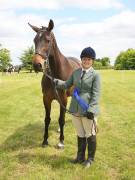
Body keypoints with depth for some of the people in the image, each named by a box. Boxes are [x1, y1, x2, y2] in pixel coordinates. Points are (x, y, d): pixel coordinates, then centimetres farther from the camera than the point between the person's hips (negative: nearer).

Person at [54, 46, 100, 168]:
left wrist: (91, 109, -21)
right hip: (76, 109, 5)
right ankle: (80, 157, 36)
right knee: (80, 135, 19)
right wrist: (57, 82, -4)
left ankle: (90, 159, 29)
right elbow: (67, 85, 14)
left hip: (88, 111, -5)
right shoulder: (76, 72, 8)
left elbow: (96, 94, -14)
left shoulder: (95, 75, -9)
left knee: (90, 135, 11)